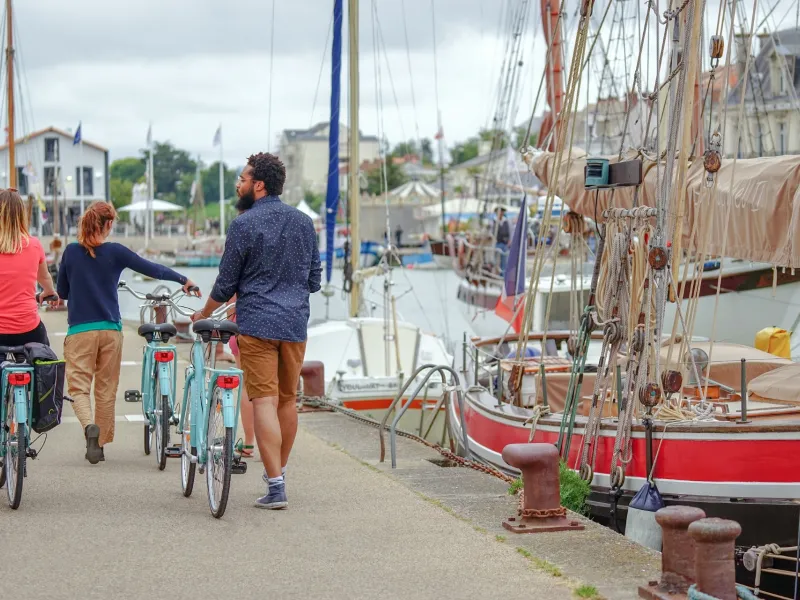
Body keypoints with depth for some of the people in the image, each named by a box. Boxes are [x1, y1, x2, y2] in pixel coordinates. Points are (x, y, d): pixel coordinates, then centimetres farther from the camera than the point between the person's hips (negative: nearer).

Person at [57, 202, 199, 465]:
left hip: (79, 330, 0)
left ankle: (89, 426, -26)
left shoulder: (71, 252, 0)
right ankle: (100, 444, 18)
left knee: (78, 386, 2)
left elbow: (62, 291, 9)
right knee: (106, 389, 12)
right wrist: (183, 280, 16)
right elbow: (153, 269, 3)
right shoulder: (115, 252, -4)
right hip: (110, 329, 0)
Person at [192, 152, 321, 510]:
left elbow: (226, 284, -3)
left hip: (257, 324, -5)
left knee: (264, 402, -6)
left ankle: (276, 487, -11)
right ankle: (278, 471, 30)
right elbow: (315, 279, 15)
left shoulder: (244, 225, -8)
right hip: (296, 323, 5)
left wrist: (204, 314, 14)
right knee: (288, 401, 16)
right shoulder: (304, 222, 9)